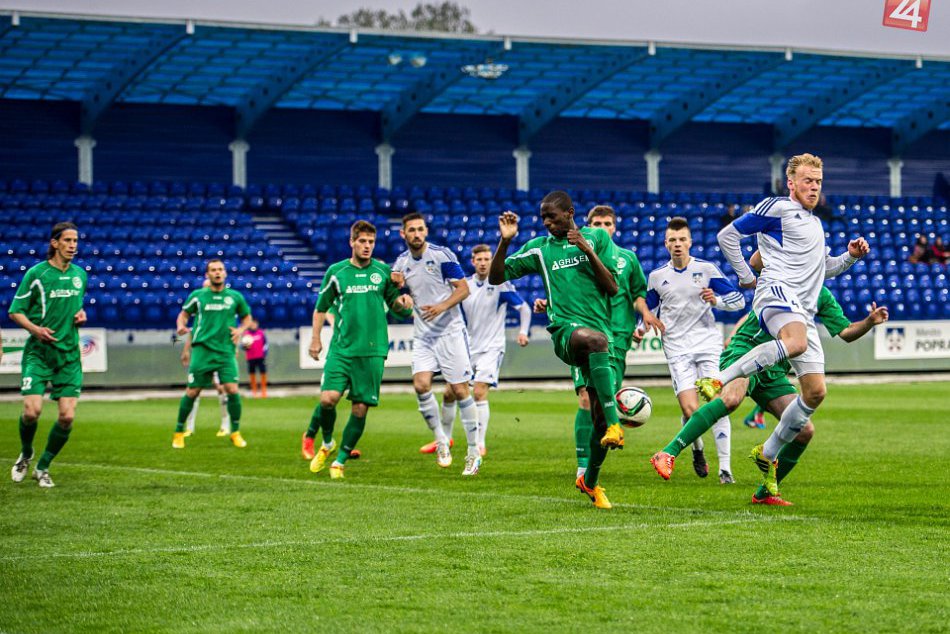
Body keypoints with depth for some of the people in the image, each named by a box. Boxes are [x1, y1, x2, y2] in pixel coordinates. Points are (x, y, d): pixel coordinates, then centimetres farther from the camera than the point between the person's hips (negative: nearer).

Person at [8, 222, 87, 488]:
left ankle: (42, 467, 14)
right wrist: (35, 328, -19)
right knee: (32, 411, -15)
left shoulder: (80, 274, 10)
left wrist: (81, 314, 4)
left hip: (69, 354, 4)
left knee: (67, 416, -6)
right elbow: (14, 311, -2)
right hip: (38, 352, -4)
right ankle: (25, 454, 17)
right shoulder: (36, 273, -5)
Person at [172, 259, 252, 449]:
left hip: (226, 350, 1)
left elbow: (247, 317, 20)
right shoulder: (197, 296, 5)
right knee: (192, 392, -1)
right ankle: (179, 432, 15)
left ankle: (235, 432, 4)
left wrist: (241, 330, 1)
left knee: (232, 389, -13)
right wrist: (181, 326, -4)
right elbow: (184, 314, 17)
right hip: (202, 349, -1)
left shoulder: (235, 297, 7)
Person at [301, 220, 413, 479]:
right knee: (329, 397, -17)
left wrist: (402, 302, -5)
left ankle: (340, 460, 11)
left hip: (373, 350, 1)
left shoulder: (383, 270, 7)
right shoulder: (336, 271, 5)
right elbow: (321, 307, 14)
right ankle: (326, 442, 12)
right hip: (341, 348, -1)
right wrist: (315, 338, 10)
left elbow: (393, 302, 17)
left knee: (361, 407, -3)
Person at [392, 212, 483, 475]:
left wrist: (442, 306, -24)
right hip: (422, 335, 4)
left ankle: (474, 452, 5)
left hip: (450, 331, -4)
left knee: (460, 390, -4)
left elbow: (463, 288, -9)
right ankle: (441, 441, 3)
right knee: (421, 384, -15)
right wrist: (396, 286, -6)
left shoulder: (442, 255, -8)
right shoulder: (401, 262, 7)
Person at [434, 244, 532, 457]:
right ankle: (445, 438, 25)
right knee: (449, 393, 7)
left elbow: (524, 308, -5)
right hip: (467, 348, 5)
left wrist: (523, 331, -19)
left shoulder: (500, 284, -8)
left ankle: (480, 444, -14)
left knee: (479, 392, -19)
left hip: (491, 348, -5)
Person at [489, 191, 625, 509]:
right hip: (565, 331, -2)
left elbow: (612, 288, 5)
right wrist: (505, 241, -2)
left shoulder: (597, 237, 11)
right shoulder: (539, 248, 12)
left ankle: (590, 482, 24)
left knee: (599, 417, 0)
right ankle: (615, 425, -45)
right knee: (596, 338, -41)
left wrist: (589, 252, -7)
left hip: (600, 332, 2)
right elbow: (496, 277, 12)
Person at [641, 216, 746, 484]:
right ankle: (698, 451, 18)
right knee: (690, 410, -12)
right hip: (677, 349, 1)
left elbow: (739, 300, 4)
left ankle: (725, 468, -7)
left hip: (708, 343, -1)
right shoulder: (657, 276, 9)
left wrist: (716, 300, -15)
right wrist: (642, 329, 1)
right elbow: (650, 311, 21)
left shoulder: (707, 269, 3)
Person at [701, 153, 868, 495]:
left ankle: (767, 454, 15)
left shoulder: (816, 224, 29)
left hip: (804, 310, 8)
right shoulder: (777, 208, 4)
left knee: (815, 392, 0)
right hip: (778, 291, -8)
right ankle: (717, 381, -39)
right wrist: (746, 277, 0)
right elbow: (728, 235, 2)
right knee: (796, 343, -42)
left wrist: (851, 256, 21)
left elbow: (824, 268, 40)